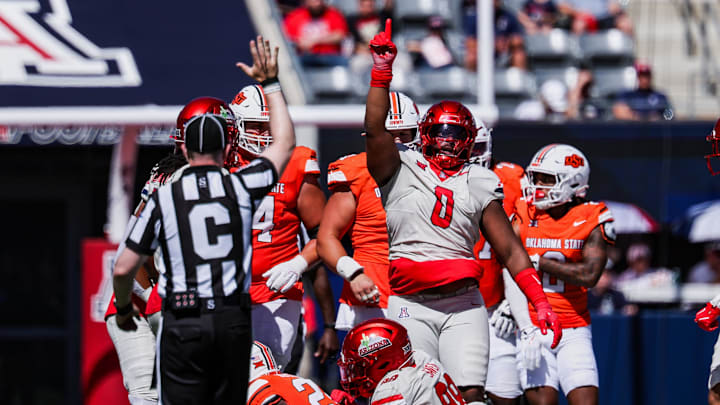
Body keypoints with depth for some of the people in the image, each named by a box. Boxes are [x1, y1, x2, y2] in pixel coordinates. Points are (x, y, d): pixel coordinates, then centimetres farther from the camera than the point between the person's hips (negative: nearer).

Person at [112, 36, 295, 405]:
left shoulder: (163, 198, -2)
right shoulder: (240, 187, 2)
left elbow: (123, 268, 1)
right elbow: (285, 142, 20)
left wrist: (123, 309, 21)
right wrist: (270, 83, 29)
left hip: (183, 326, -2)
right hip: (233, 321, 2)